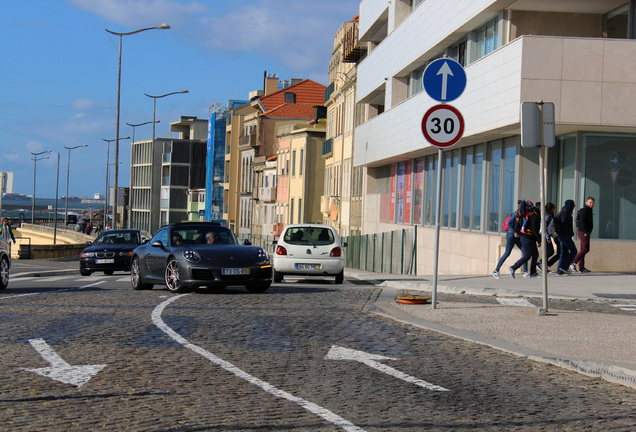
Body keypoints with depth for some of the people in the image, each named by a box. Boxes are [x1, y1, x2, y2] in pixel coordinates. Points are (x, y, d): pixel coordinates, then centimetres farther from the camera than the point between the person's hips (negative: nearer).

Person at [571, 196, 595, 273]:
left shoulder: (589, 211, 20)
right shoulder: (585, 211, -12)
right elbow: (582, 221, -22)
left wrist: (587, 232, 16)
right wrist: (585, 232, -23)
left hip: (585, 232, 10)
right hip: (583, 232, -10)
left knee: (583, 250, 7)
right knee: (585, 249, -14)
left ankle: (581, 268, 7)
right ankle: (574, 263, -14)